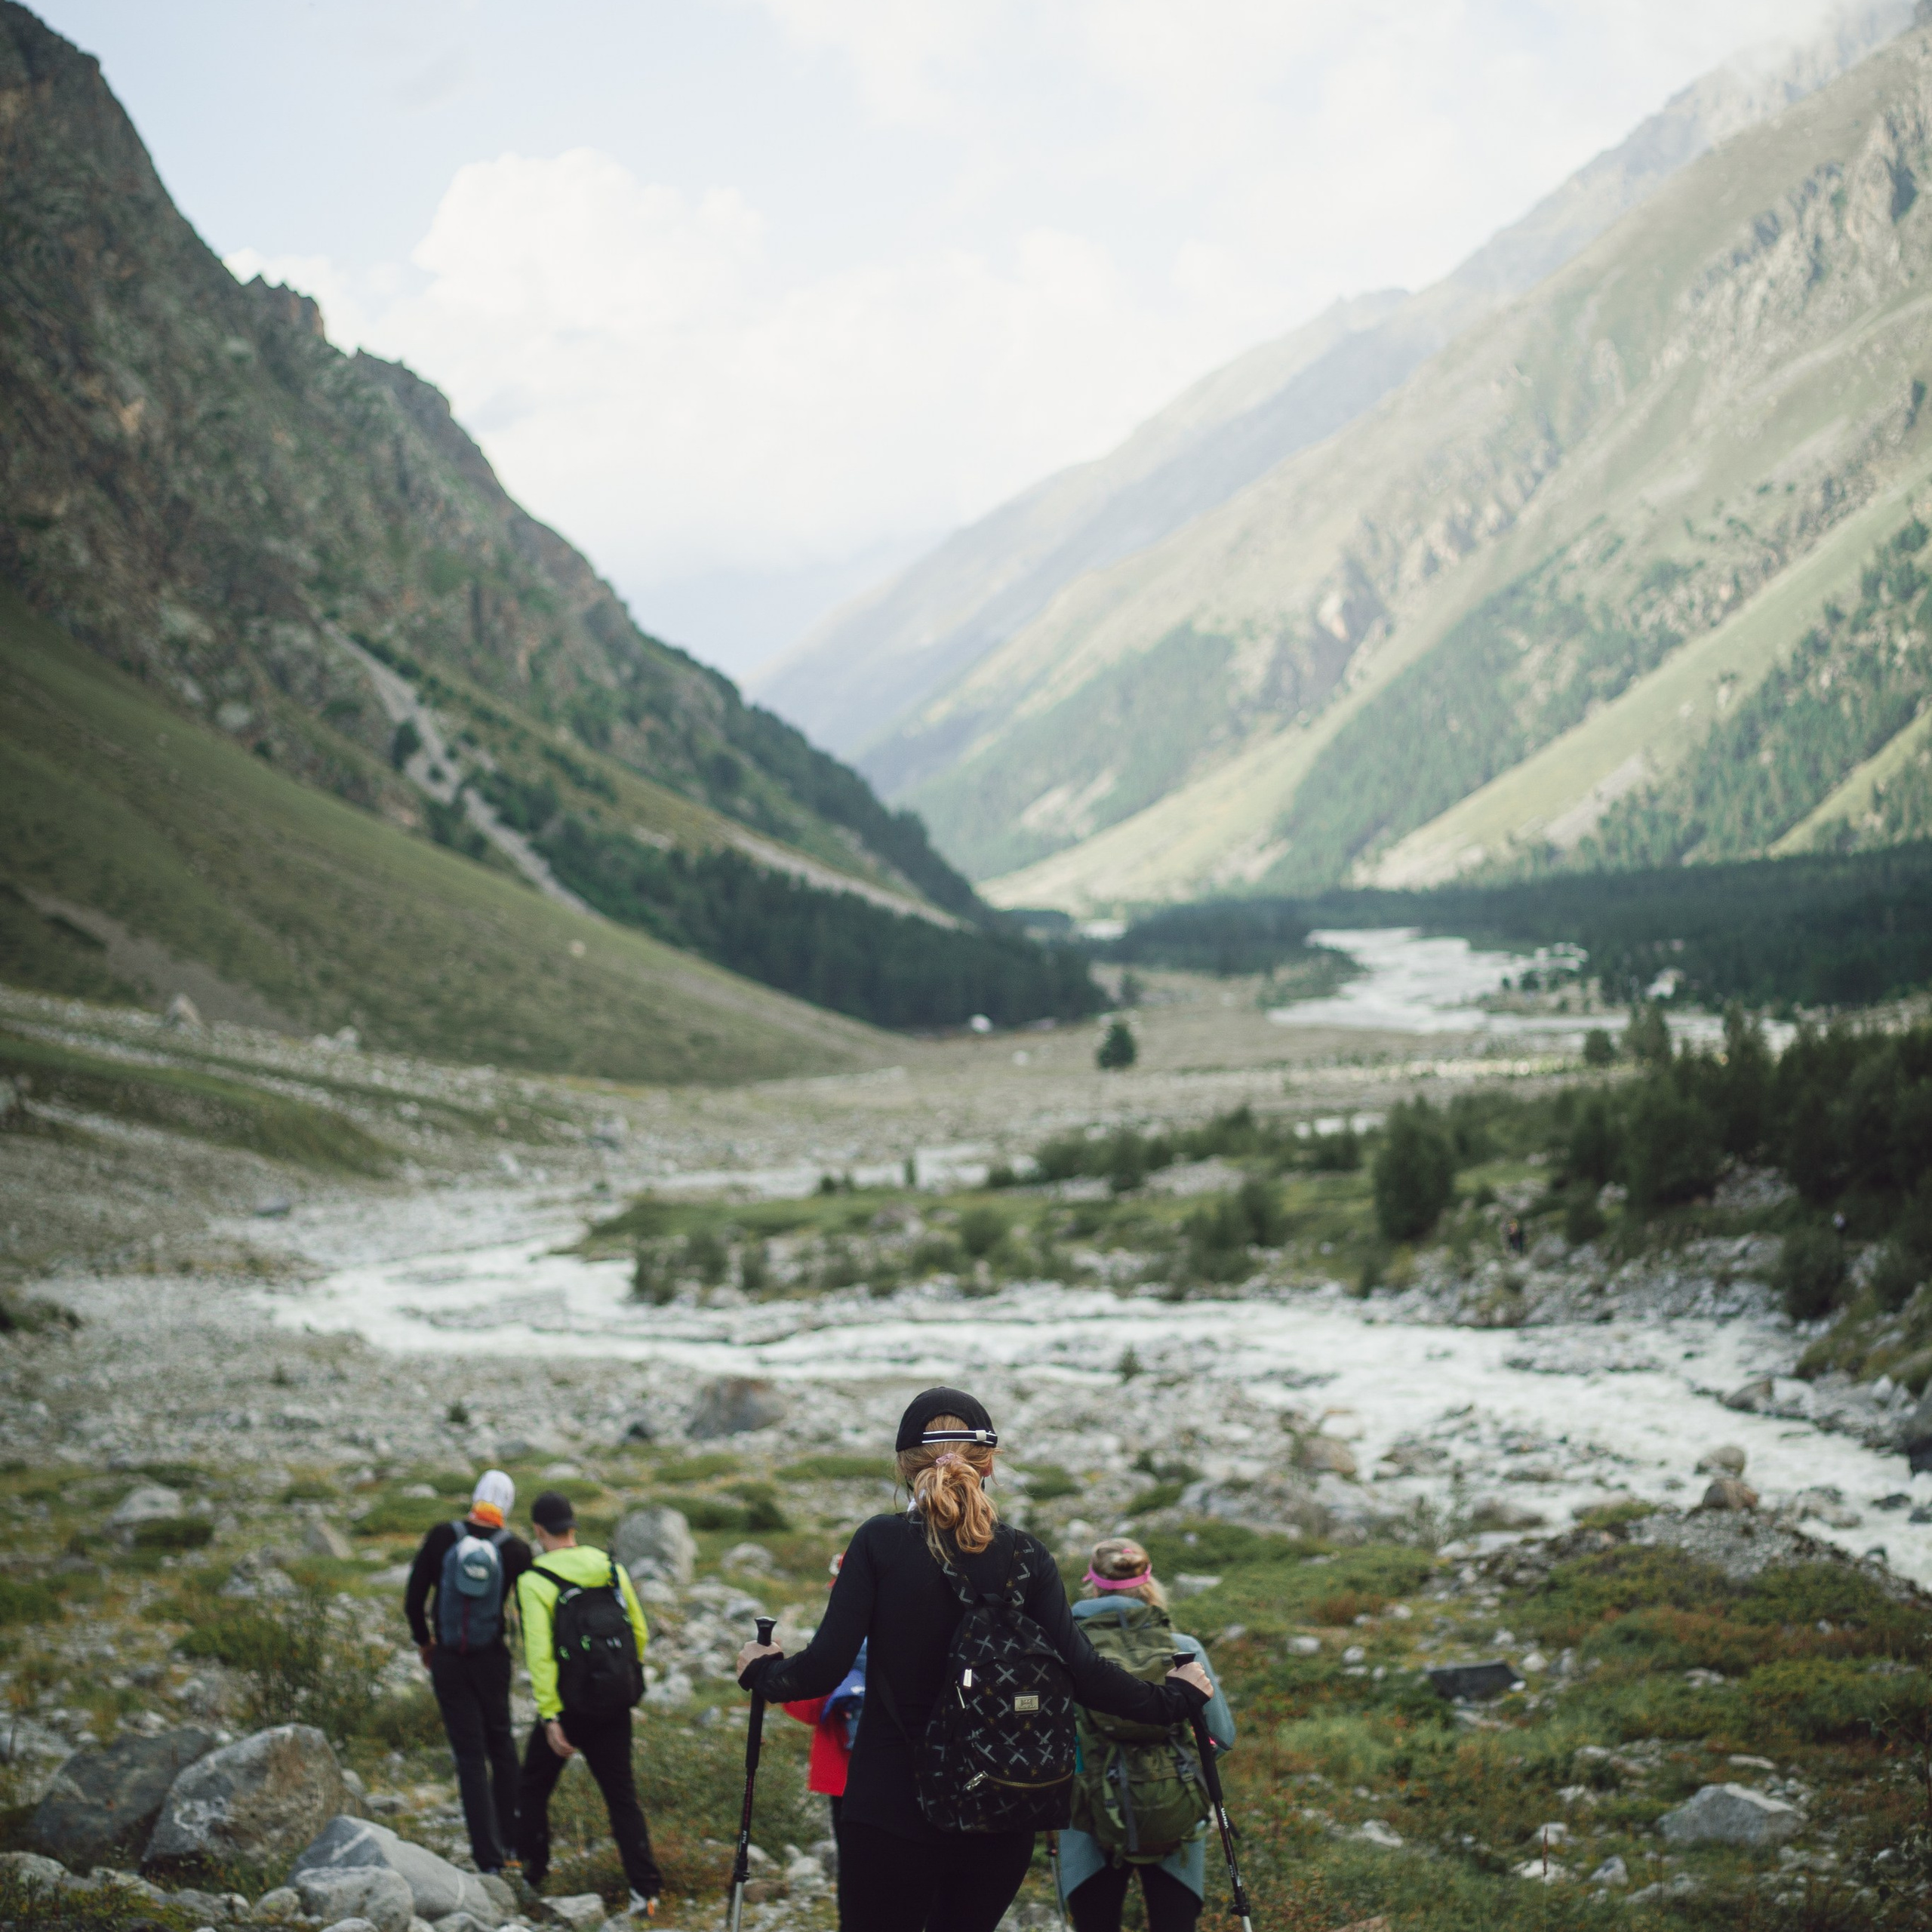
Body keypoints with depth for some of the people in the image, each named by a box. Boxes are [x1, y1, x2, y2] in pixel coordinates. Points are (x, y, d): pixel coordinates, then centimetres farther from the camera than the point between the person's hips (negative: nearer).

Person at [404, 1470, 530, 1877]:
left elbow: (414, 1600, -4)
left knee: (470, 1756, 5)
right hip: (493, 1660, 0)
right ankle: (511, 1839, 28)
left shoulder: (441, 1538, -8)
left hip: (447, 1661, 0)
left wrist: (423, 1641, 13)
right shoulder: (516, 1550, -8)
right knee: (501, 1744, 21)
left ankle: (489, 1856, 2)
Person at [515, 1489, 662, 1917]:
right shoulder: (611, 1567, 4)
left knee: (533, 1789, 18)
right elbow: (639, 1634, 9)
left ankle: (532, 1875, 27)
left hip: (567, 1705, -4)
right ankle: (644, 1889, -1)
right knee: (622, 1795, 8)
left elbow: (540, 1653, -20)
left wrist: (550, 1716, -20)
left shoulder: (534, 1581, -12)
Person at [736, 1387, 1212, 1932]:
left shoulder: (880, 1543, -7)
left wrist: (760, 1671, 9)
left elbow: (823, 1668, -11)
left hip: (891, 1809, -3)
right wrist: (1172, 1699, 9)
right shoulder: (1024, 1555, -1)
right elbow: (1083, 1673, -6)